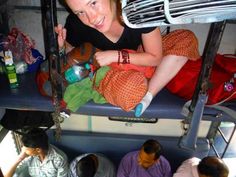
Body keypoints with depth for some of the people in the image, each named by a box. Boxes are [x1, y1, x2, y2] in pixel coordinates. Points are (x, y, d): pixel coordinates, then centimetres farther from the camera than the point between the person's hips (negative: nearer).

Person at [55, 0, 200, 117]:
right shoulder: (76, 24, -25)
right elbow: (72, 58, -5)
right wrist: (62, 47, -28)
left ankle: (147, 96, -28)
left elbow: (155, 58, -21)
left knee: (186, 38, -22)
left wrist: (116, 56, -31)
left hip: (140, 57, 1)